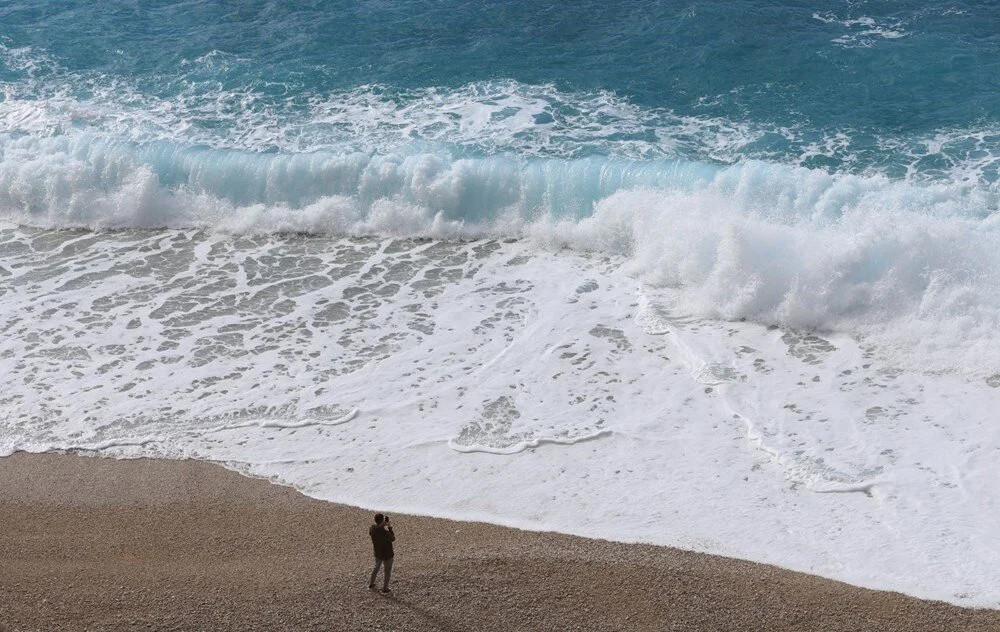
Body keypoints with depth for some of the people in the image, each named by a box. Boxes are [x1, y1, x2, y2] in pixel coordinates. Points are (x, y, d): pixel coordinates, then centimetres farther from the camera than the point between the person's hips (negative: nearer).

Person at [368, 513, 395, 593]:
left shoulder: (372, 528, -20)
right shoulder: (385, 533, -37)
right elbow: (393, 539, -15)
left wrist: (383, 525, -1)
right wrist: (390, 528, -9)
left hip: (377, 553, 6)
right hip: (387, 555, -6)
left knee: (376, 567, 30)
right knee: (387, 571, 17)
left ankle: (371, 585, 43)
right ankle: (385, 589, 33)